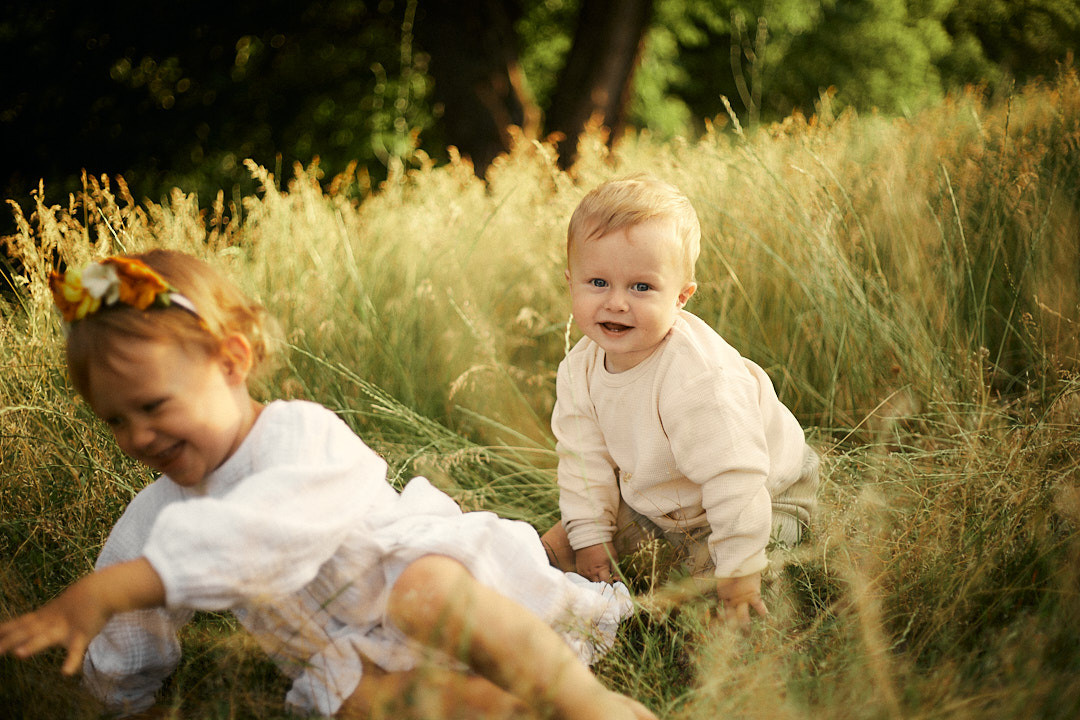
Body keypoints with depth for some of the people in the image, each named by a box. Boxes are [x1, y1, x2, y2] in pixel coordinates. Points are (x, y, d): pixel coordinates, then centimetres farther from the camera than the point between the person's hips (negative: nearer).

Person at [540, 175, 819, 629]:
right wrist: (588, 535, -4)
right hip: (647, 495, 6)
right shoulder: (580, 369, -17)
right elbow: (585, 457, -4)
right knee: (554, 552, 3)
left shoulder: (699, 378, -40)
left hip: (762, 493, -5)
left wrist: (740, 569, -31)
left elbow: (732, 478, -36)